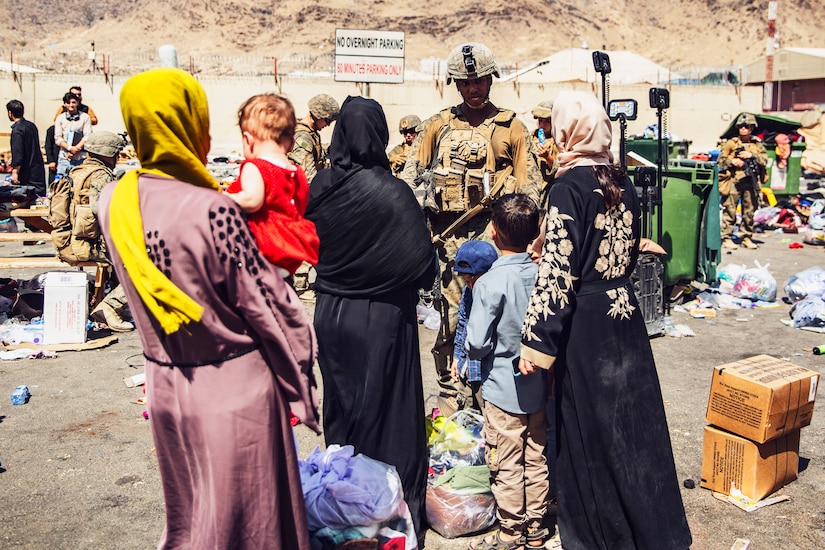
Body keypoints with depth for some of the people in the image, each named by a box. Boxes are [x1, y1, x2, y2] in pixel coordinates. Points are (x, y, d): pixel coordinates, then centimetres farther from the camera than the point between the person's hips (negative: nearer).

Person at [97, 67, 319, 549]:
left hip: (165, 382, 6)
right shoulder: (213, 209, -23)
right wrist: (301, 381, -4)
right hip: (234, 386, -6)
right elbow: (265, 305, -17)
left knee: (189, 511, 26)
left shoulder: (113, 202, -4)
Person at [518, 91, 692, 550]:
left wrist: (537, 341, -17)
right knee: (632, 417, 17)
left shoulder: (569, 186, -15)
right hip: (625, 311, 7)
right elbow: (632, 250, 13)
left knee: (590, 427, 7)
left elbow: (558, 270, -20)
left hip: (586, 320, -7)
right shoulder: (622, 181, 5)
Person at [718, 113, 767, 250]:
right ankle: (727, 238, 0)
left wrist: (752, 155, -9)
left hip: (751, 182, 3)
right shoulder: (731, 143, 5)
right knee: (730, 210, -5)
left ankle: (746, 238, 17)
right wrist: (732, 161, -14)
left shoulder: (757, 144, 13)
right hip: (734, 181, -3)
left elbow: (765, 160, 5)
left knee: (749, 211, 7)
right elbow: (721, 160, 3)